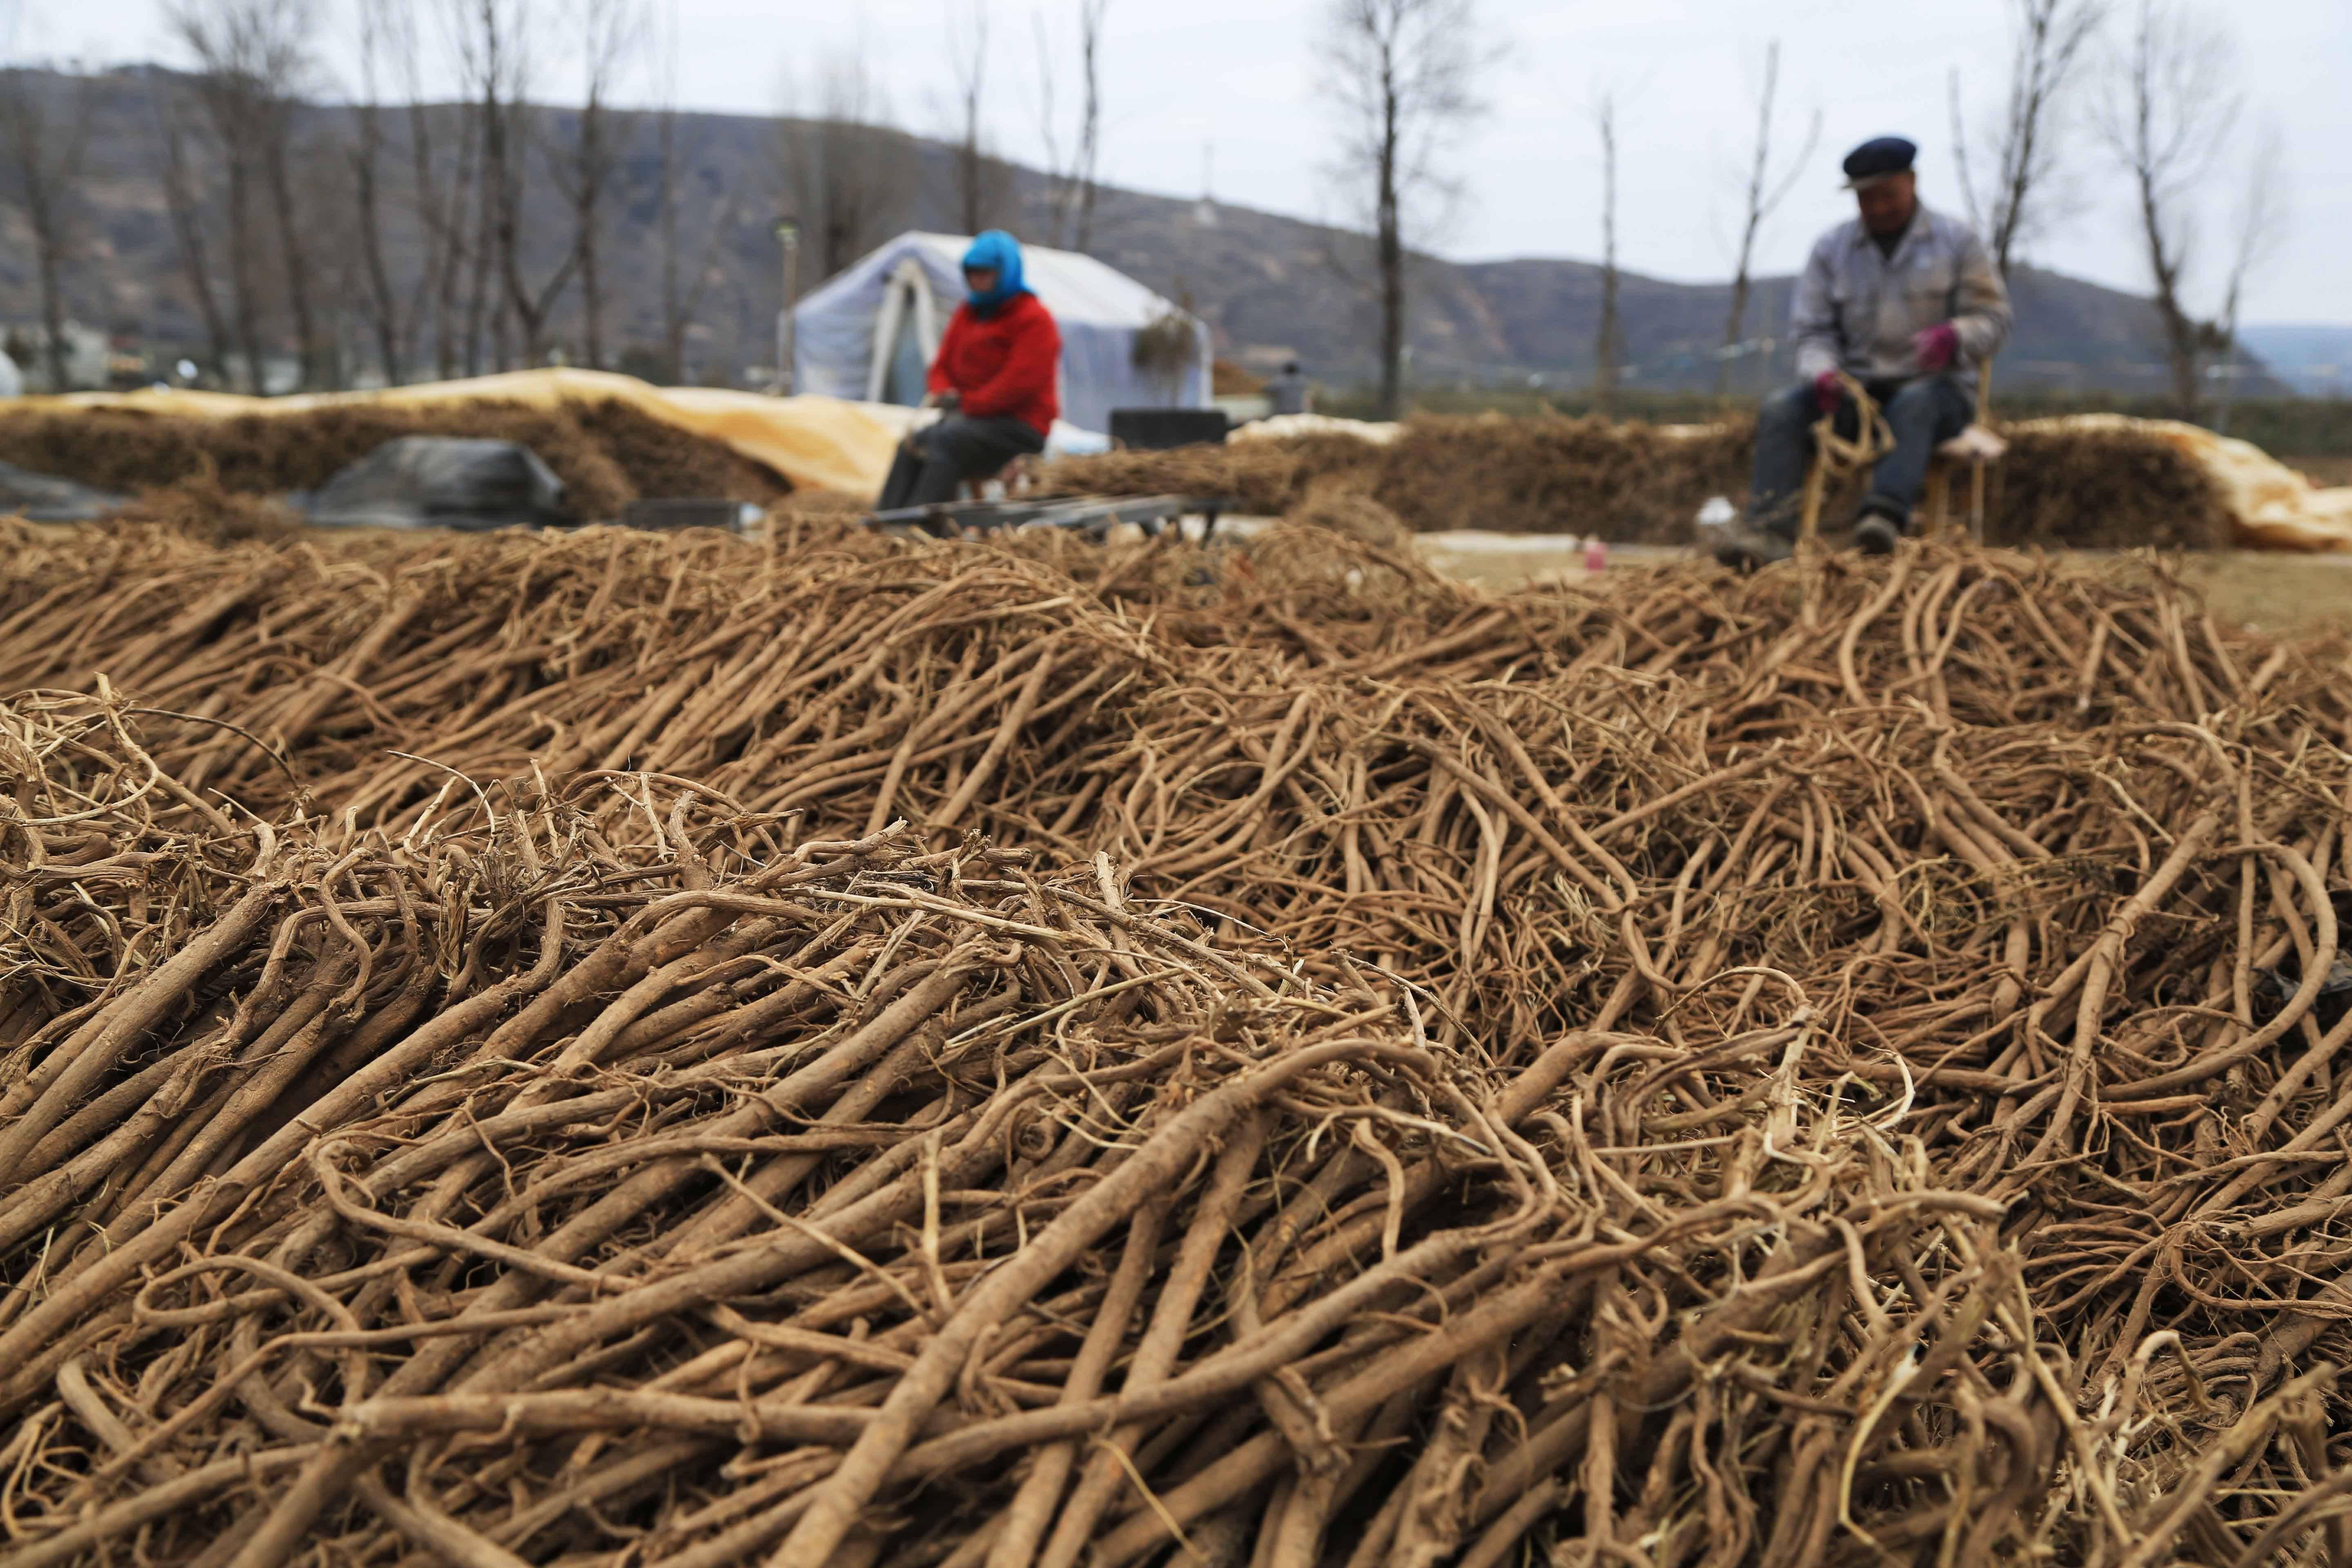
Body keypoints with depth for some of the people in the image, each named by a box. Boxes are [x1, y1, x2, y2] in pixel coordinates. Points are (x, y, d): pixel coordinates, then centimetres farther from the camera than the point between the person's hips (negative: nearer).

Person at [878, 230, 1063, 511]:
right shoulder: (968, 313, 18)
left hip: (1019, 427, -8)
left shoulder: (1034, 319, -8)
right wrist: (941, 392, -3)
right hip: (969, 417, 8)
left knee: (946, 441, -31)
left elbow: (1020, 381, -18)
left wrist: (967, 404, -18)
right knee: (913, 445, -16)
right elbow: (944, 364, 22)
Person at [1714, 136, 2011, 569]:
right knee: (1781, 410, -25)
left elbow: (1993, 321, -1)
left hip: (1936, 384, -3)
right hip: (1858, 387, 3)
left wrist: (1953, 337, -25)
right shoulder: (1832, 248, 10)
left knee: (1914, 403, -40)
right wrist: (1822, 371, -17)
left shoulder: (1957, 240, 4)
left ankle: (1886, 514, -61)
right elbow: (1813, 328, 7)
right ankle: (1771, 528, -41)